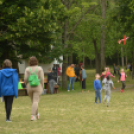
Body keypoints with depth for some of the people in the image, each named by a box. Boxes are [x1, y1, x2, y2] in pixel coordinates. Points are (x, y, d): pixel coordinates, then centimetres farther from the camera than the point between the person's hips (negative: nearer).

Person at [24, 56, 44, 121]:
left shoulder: (27, 69, -2)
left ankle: (37, 114, 31)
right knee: (35, 102, -5)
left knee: (33, 101, 19)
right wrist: (42, 87, 1)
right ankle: (33, 116, -18)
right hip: (37, 86, -2)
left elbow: (25, 79, -7)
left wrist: (27, 85, 10)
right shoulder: (39, 68, -4)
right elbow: (42, 78, -8)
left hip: (30, 87, 2)